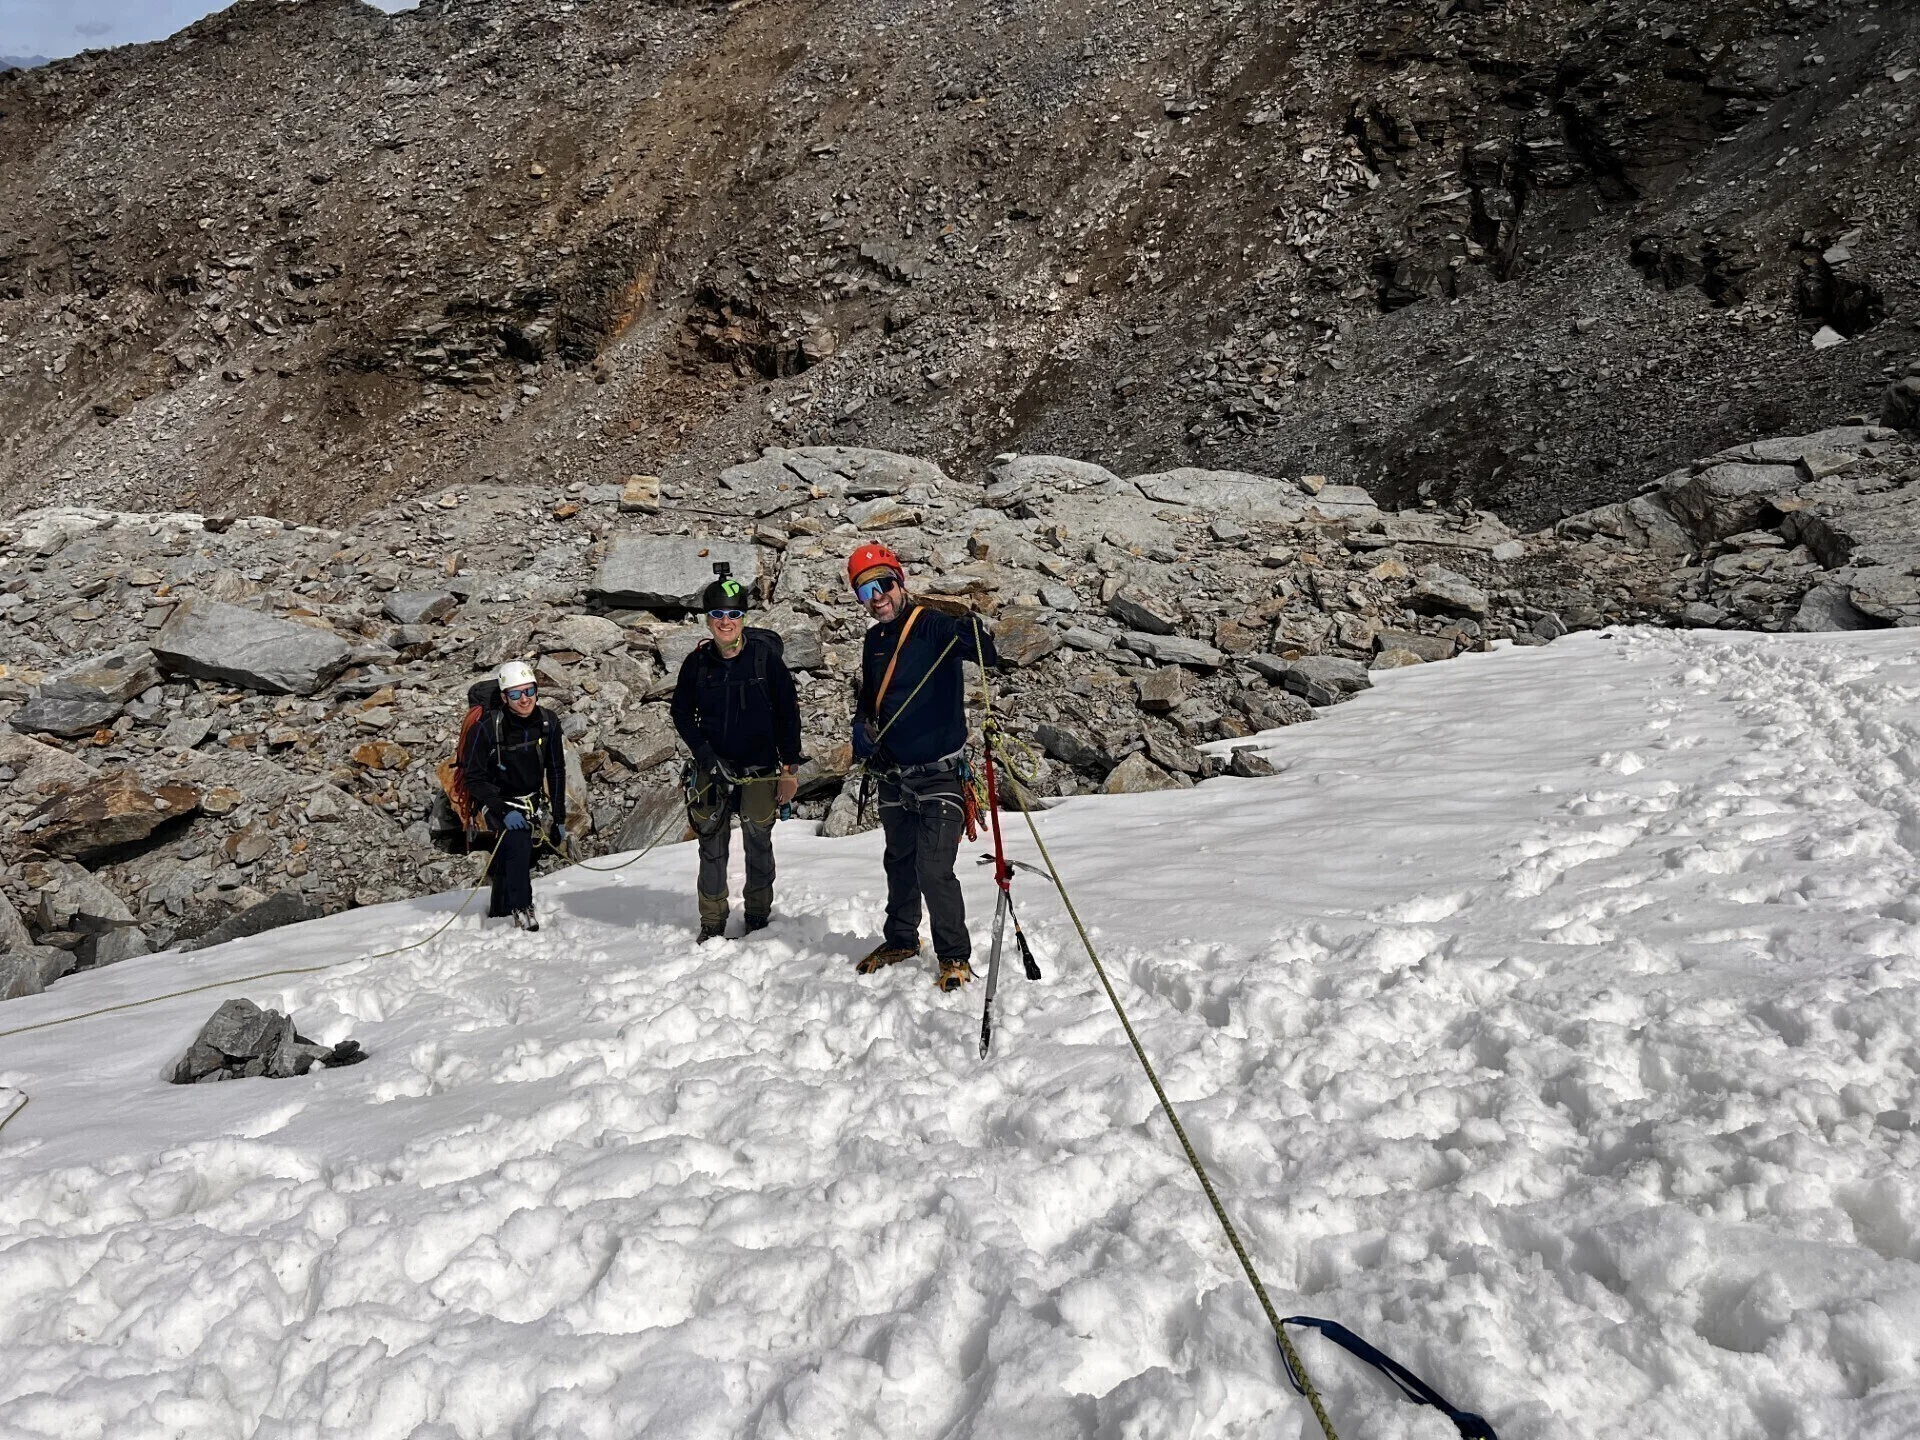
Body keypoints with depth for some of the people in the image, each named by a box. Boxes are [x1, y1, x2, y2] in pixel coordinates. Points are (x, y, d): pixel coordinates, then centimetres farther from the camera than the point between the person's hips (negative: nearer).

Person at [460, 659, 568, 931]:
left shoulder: (548, 722, -10)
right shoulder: (486, 728, -22)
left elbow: (556, 771, 2)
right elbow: (473, 779, -16)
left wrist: (559, 817, 2)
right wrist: (503, 811, -27)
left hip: (533, 802, 5)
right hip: (498, 802, -5)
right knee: (518, 843, -29)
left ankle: (498, 913, 27)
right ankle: (521, 908, -15)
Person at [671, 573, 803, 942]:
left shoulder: (765, 657, -9)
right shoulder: (697, 663, -3)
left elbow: (788, 713, -4)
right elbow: (682, 715, 7)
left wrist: (790, 768, -5)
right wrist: (706, 755, -6)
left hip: (759, 767, -2)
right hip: (713, 769, 2)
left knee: (758, 843, 7)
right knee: (712, 845, 4)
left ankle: (759, 917, 23)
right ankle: (712, 923, 14)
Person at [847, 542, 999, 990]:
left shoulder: (933, 626, -15)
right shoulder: (875, 640, 7)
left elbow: (990, 656, -31)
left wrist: (976, 636, -52)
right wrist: (861, 727, 5)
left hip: (939, 773, -7)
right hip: (893, 774, 7)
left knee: (934, 870, -11)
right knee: (900, 863, 20)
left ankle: (955, 957, 5)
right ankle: (901, 939, 38)